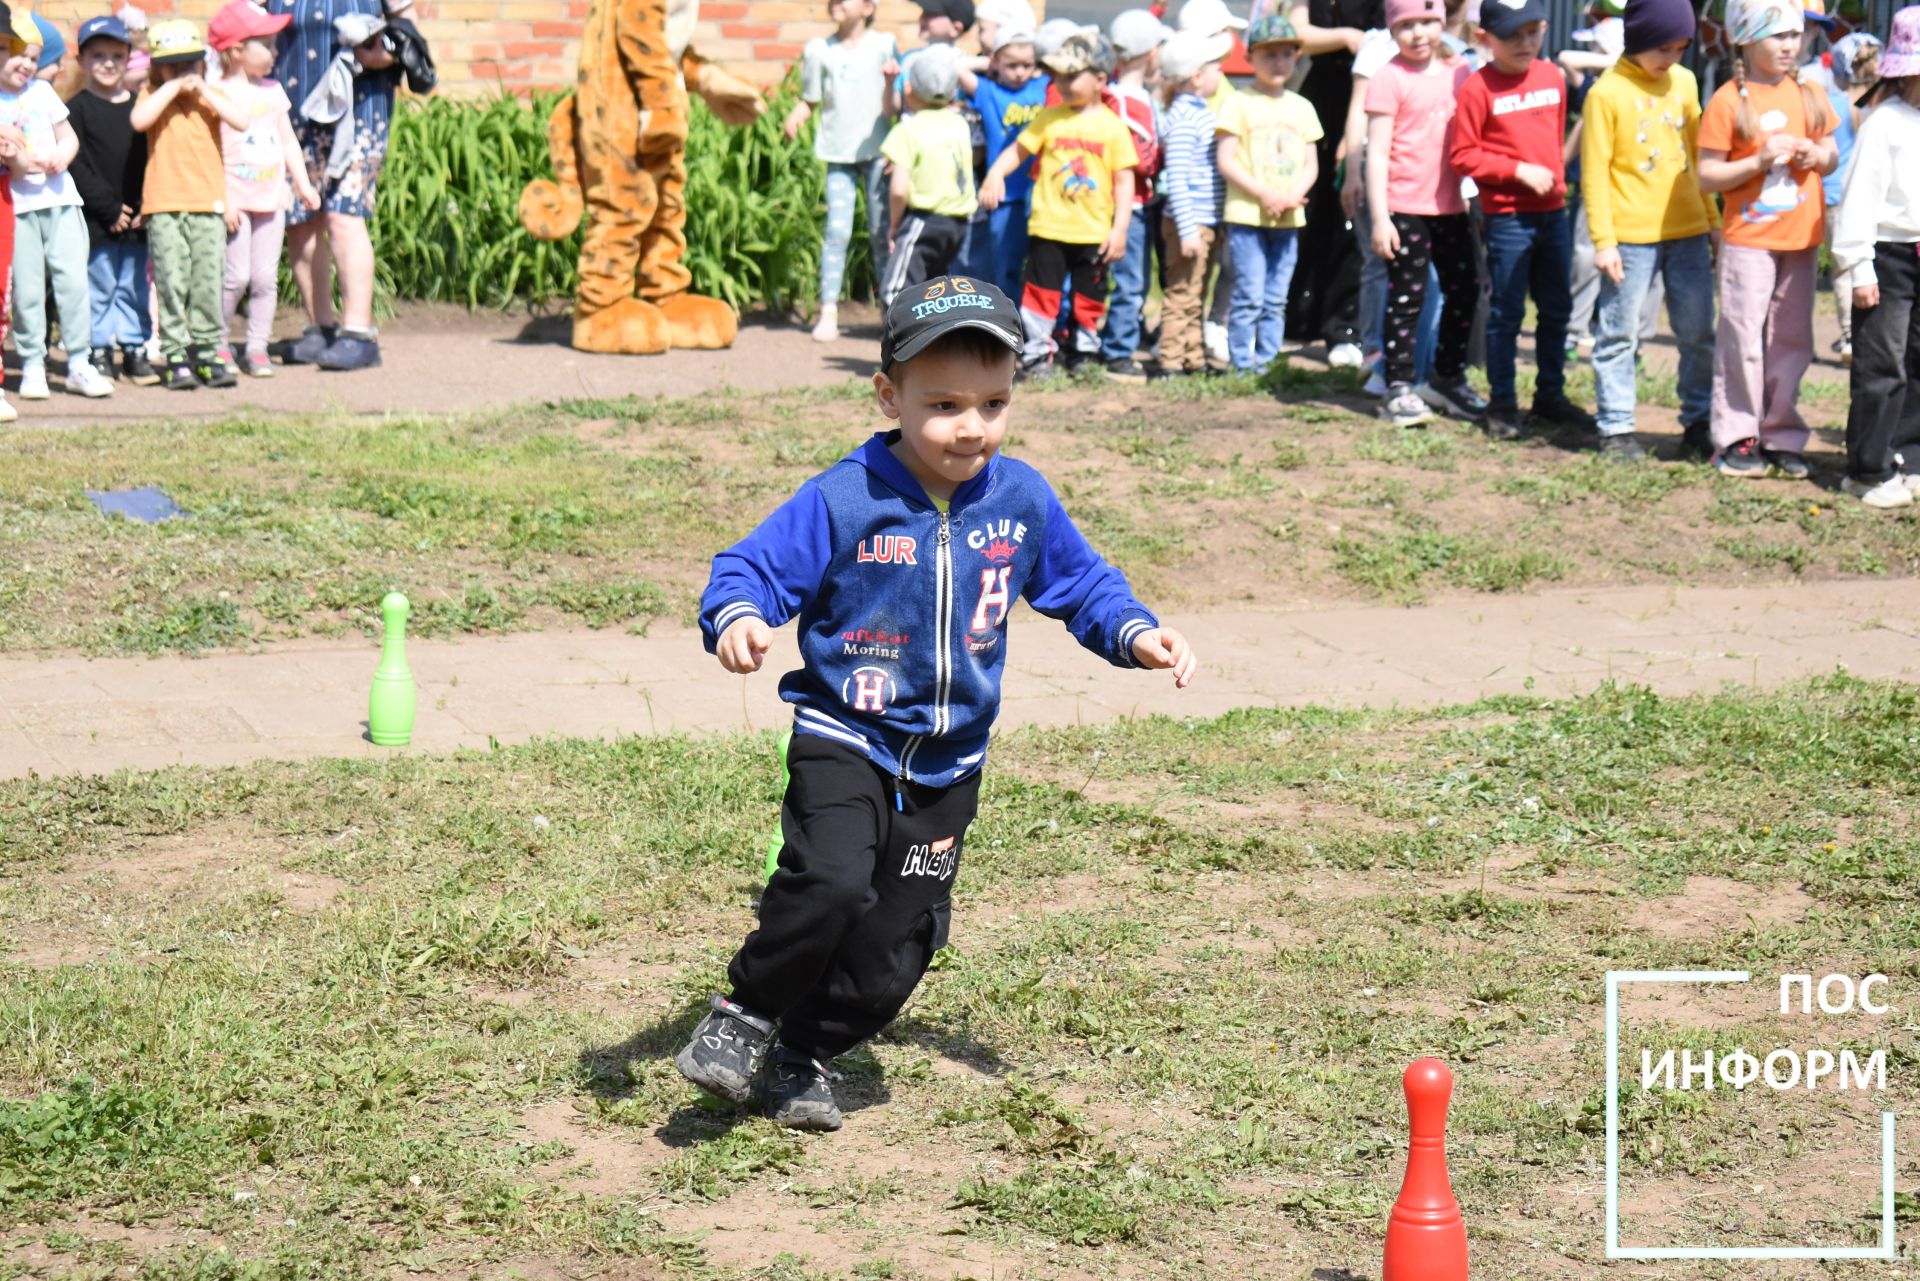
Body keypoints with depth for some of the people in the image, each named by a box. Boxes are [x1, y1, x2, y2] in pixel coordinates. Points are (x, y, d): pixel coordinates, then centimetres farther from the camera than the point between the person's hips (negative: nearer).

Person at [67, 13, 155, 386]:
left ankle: (135, 350, 15)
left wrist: (146, 208, -3)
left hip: (136, 219, 3)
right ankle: (99, 352, 10)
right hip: (96, 221, -3)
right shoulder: (78, 109, -3)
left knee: (135, 286, 8)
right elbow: (76, 166, -9)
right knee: (99, 287, 2)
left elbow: (151, 160, 10)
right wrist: (109, 209, -14)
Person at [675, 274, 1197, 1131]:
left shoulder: (1022, 500, -2)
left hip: (947, 763, 4)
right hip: (843, 740, -4)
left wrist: (1136, 635, -3)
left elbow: (1079, 581, 13)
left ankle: (803, 1056, 31)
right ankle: (745, 1014, -4)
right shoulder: (844, 501, -15)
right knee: (831, 883, -28)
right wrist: (737, 617, -37)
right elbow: (755, 566, -15)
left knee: (894, 949, 7)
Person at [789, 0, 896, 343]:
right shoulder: (818, 49, 6)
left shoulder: (883, 45, 2)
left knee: (881, 232, 1)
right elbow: (810, 99, 6)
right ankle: (828, 311, -5)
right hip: (838, 153, 1)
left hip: (877, 150, -1)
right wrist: (795, 117, -11)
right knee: (837, 230, -6)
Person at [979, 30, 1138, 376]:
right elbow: (1017, 150, 5)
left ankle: (1085, 354, 19)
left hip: (1094, 231, -1)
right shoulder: (1048, 119, 3)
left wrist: (1119, 229, -6)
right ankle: (1036, 353, 9)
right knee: (1042, 292, 1)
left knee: (1089, 299, 8)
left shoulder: (1113, 127, -1)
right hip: (1047, 228, 1)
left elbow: (1124, 181, -1)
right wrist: (995, 174, -15)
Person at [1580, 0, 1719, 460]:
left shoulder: (1684, 82, 9)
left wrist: (1713, 219, 17)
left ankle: (1699, 422, 17)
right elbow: (1594, 172, -7)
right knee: (1620, 334, 0)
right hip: (1632, 237, -5)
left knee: (1698, 332, 7)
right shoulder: (1607, 93, -8)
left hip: (1688, 232, 5)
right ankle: (1616, 428, 8)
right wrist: (1603, 241, -11)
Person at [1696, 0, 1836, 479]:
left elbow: (1832, 156, 17)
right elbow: (1707, 177, -9)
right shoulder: (1728, 101, -7)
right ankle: (1737, 439, 4)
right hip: (1749, 238, -5)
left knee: (1791, 341, 8)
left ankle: (1782, 437, 15)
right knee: (1742, 340, -4)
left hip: (1802, 238, 5)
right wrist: (1760, 160, -21)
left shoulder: (1808, 95, 8)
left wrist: (1817, 156, -6)